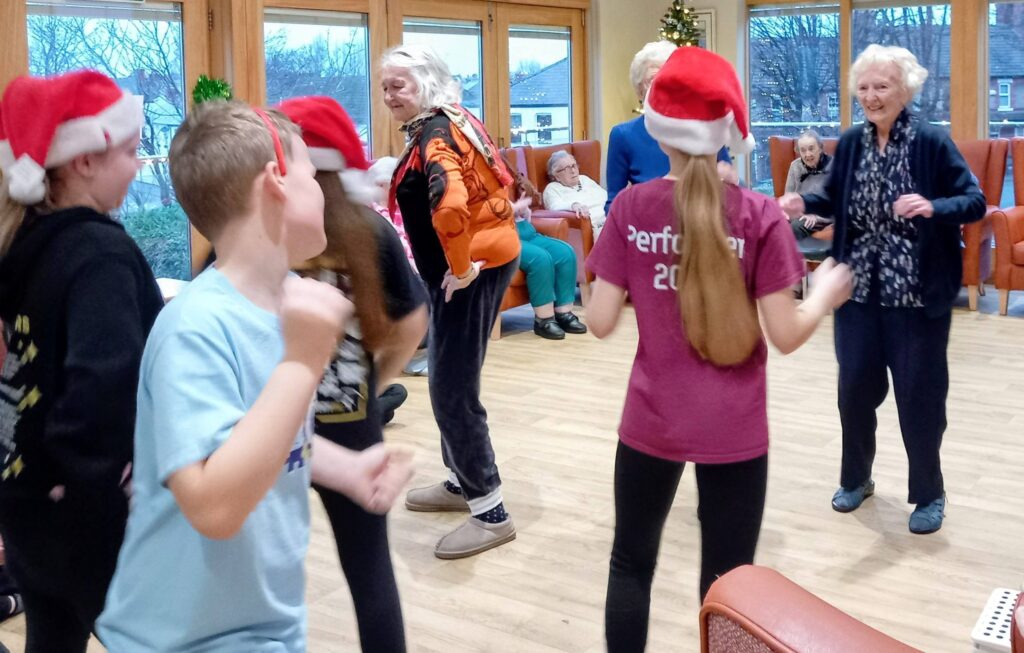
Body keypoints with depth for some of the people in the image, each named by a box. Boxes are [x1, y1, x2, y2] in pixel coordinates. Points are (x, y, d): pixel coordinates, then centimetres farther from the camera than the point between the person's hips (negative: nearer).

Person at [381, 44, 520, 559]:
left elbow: (450, 205, -36)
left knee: (451, 390, -6)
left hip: (471, 270, -11)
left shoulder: (434, 135, -17)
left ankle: (490, 513, 0)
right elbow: (497, 181, 23)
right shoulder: (454, 122, 13)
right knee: (452, 380, 20)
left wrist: (461, 268, -24)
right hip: (486, 256, 11)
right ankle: (461, 483, 34)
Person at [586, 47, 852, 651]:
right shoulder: (759, 216, -11)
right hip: (734, 429, -1)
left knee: (632, 561, 19)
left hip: (651, 421, 2)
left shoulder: (631, 207, -7)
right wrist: (827, 292, 7)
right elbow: (785, 335, -11)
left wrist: (593, 283, 13)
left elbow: (601, 323, -7)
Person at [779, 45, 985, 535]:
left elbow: (975, 202, -12)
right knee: (855, 387, 12)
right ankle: (855, 478, 33)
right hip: (859, 292, 4)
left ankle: (929, 495, 24)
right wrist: (805, 203, -6)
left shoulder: (932, 142, -11)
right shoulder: (850, 143, 3)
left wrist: (933, 208, -31)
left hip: (917, 295, -4)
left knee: (919, 394, 5)